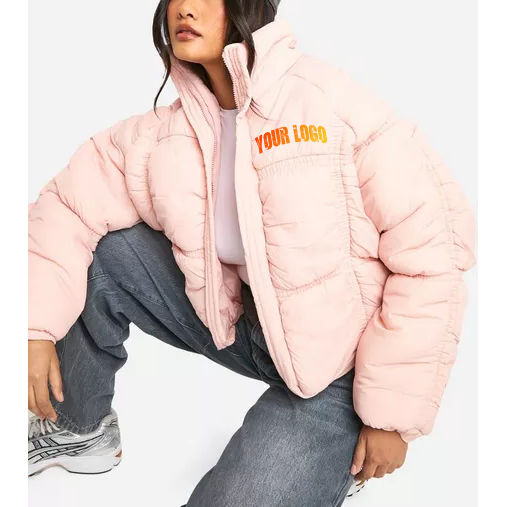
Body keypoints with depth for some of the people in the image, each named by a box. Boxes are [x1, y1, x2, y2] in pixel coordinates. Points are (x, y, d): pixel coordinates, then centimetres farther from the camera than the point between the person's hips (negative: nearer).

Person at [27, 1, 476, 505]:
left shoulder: (336, 101, -21)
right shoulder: (164, 132, -4)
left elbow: (430, 252, -20)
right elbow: (65, 204, 2)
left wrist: (393, 411, -16)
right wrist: (36, 325, -11)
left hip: (336, 362, -5)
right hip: (239, 325, 5)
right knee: (97, 254, -5)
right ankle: (80, 429, 15)